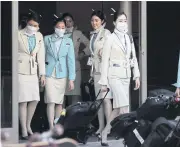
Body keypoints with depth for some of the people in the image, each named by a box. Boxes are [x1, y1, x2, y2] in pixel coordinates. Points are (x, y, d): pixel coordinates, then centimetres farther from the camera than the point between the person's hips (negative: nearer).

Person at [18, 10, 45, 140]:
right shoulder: (18, 35, -6)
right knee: (23, 101, -5)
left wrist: (42, 74, 6)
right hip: (21, 71, -5)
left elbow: (41, 56, 9)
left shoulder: (39, 36, 9)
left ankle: (28, 126, 23)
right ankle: (24, 130, 2)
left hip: (33, 72, 5)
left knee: (35, 100, 4)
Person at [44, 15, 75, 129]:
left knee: (59, 102, 5)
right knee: (51, 101, -11)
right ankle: (51, 128, -13)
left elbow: (71, 60, 2)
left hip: (62, 74, 2)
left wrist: (71, 79, -3)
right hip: (49, 73, -2)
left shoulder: (68, 41, 4)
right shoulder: (47, 39, 2)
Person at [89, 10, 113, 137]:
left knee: (106, 98, -13)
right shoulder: (93, 35, 17)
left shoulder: (106, 33, -4)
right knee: (98, 99, 6)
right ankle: (101, 126, 8)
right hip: (96, 69, 7)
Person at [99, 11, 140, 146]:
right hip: (115, 75, -6)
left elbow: (133, 58, 14)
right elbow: (105, 60, -5)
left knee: (118, 108, 8)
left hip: (126, 76, 6)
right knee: (124, 107, -13)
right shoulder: (111, 39, -6)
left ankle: (104, 134, 20)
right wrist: (104, 82, -6)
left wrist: (137, 75, 7)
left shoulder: (129, 38, 10)